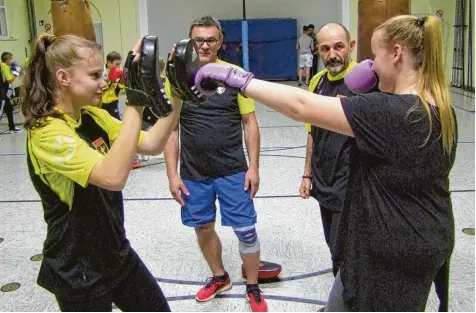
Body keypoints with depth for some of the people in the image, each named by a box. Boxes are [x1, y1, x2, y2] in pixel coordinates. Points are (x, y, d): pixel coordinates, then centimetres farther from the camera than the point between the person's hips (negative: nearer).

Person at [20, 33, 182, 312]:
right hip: (78, 272, -7)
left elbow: (152, 145, -1)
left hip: (117, 253, 8)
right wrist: (136, 101, -39)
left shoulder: (94, 117, 1)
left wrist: (176, 97, -13)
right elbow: (113, 177, -39)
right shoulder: (47, 133, -25)